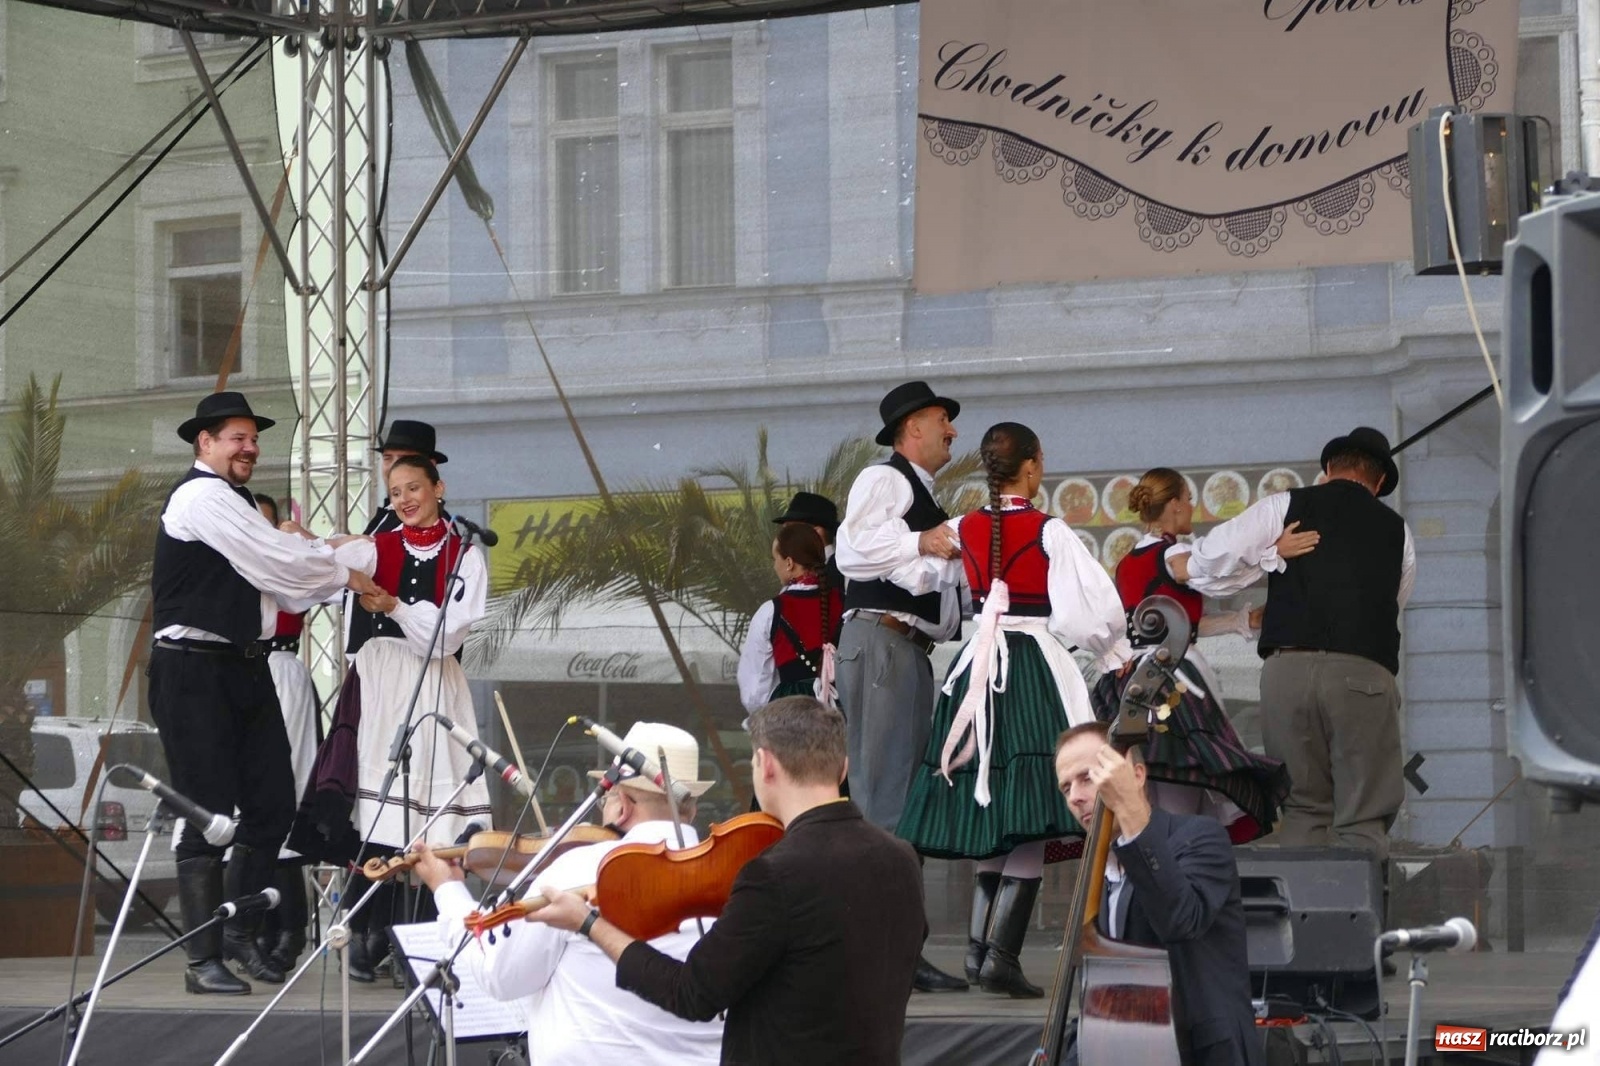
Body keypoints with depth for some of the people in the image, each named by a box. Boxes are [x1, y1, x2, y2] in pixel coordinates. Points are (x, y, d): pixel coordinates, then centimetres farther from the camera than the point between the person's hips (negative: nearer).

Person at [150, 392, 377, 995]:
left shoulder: (233, 504, 21)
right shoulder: (202, 497, -11)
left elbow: (273, 581, 15)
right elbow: (277, 561, -14)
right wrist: (342, 574, 0)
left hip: (243, 670, 10)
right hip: (194, 674, -10)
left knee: (271, 806, 8)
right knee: (208, 814, -7)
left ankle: (240, 938, 21)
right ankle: (203, 961, -2)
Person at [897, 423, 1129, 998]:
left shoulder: (963, 530, 6)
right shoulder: (1049, 532, -7)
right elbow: (1096, 607, -10)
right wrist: (1114, 653, 8)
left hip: (976, 667, 5)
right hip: (1035, 666, -5)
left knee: (992, 819, 14)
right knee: (1029, 823, -8)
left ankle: (978, 946, 8)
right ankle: (1001, 954, -17)